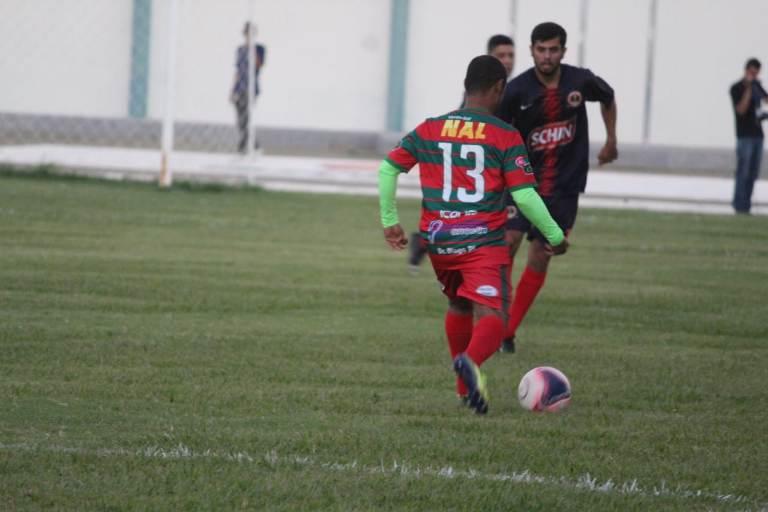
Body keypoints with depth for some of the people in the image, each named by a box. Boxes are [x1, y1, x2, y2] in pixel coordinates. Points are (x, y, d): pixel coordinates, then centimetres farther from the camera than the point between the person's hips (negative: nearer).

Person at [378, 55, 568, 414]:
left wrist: (389, 221, 18)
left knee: (459, 306, 28)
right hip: (484, 243, -5)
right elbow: (524, 195, -7)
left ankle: (465, 387, 32)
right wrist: (556, 236, 4)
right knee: (491, 315, -11)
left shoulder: (429, 130, 8)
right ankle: (471, 360, -44)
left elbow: (387, 169, 8)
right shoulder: (505, 136, -3)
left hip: (438, 242, 5)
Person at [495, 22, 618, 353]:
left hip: (564, 185, 2)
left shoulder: (580, 81, -7)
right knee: (508, 242, -21)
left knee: (540, 258, 4)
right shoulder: (517, 90, -13)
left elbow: (608, 98, 16)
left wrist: (611, 141, 19)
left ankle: (508, 332, 15)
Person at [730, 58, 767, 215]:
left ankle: (746, 204, 7)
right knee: (743, 172, -9)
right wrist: (748, 89, -20)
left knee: (753, 172, 4)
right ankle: (739, 205, -7)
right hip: (745, 135, -6)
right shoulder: (736, 88, -6)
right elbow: (741, 109, -16)